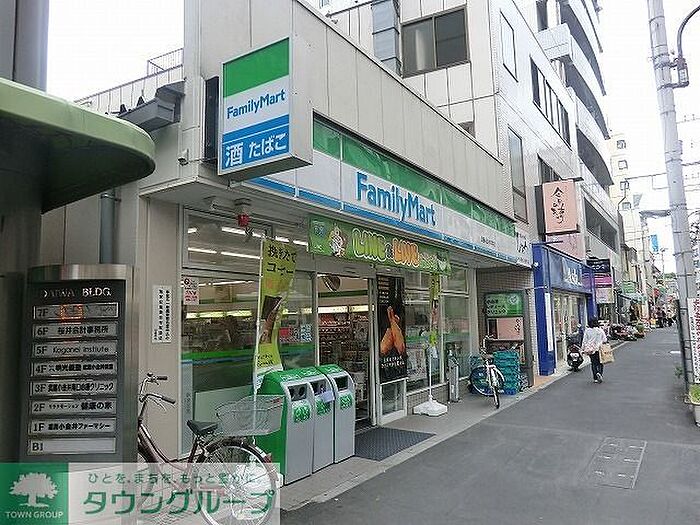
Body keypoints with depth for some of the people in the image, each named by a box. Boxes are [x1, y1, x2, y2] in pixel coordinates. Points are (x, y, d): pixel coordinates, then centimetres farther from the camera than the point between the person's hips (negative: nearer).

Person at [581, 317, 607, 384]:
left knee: (593, 363, 8)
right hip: (599, 349, -1)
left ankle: (595, 378, 5)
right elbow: (605, 340, 2)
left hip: (590, 349, 1)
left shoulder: (587, 331, -4)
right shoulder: (601, 330, -4)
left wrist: (583, 349, 5)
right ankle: (599, 373, -14)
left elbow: (584, 341, -2)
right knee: (600, 363, 10)